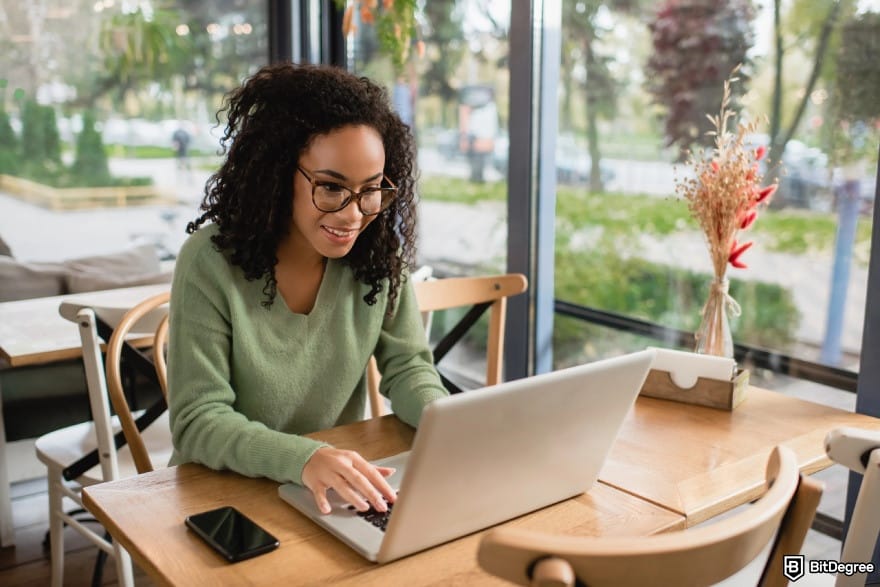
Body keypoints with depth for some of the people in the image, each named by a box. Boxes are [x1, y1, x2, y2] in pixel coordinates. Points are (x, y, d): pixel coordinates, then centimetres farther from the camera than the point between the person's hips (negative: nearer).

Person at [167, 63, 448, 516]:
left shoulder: (379, 254, -6)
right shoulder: (210, 262, -17)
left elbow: (407, 365, 1)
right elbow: (196, 422, -18)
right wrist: (304, 458, -35)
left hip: (344, 494, 3)